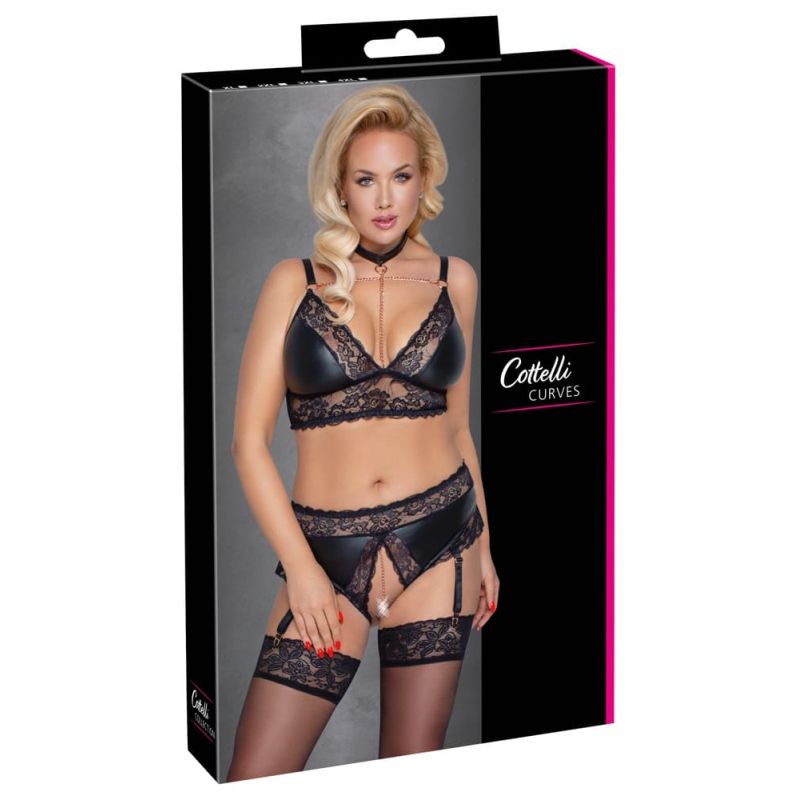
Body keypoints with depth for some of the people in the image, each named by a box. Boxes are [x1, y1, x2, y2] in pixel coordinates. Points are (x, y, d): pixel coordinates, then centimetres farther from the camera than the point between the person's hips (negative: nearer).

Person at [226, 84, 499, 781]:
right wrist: (301, 567, -8)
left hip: (438, 543, 2)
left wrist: (483, 549, 15)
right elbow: (250, 441, -1)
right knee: (256, 782, -10)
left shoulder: (454, 280, 8)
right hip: (327, 548, -2)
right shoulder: (296, 282, 1)